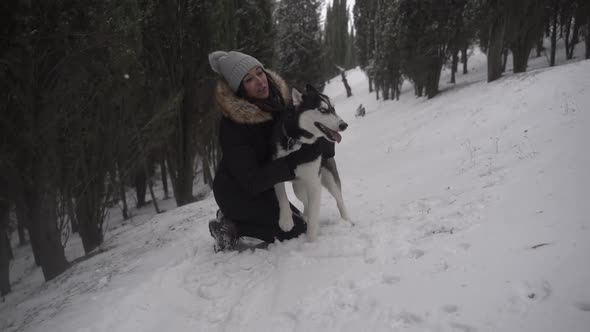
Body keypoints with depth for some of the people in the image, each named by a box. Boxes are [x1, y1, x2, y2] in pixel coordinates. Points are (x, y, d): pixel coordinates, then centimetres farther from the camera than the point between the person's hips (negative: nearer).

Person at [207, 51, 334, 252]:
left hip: (261, 185, 7)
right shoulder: (232, 127, -31)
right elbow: (252, 182, -32)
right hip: (237, 193, -7)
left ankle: (232, 218, 15)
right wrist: (296, 160, -39)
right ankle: (231, 227, -1)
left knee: (294, 218, 17)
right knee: (296, 228, -7)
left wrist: (324, 144, -17)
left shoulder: (278, 96, -13)